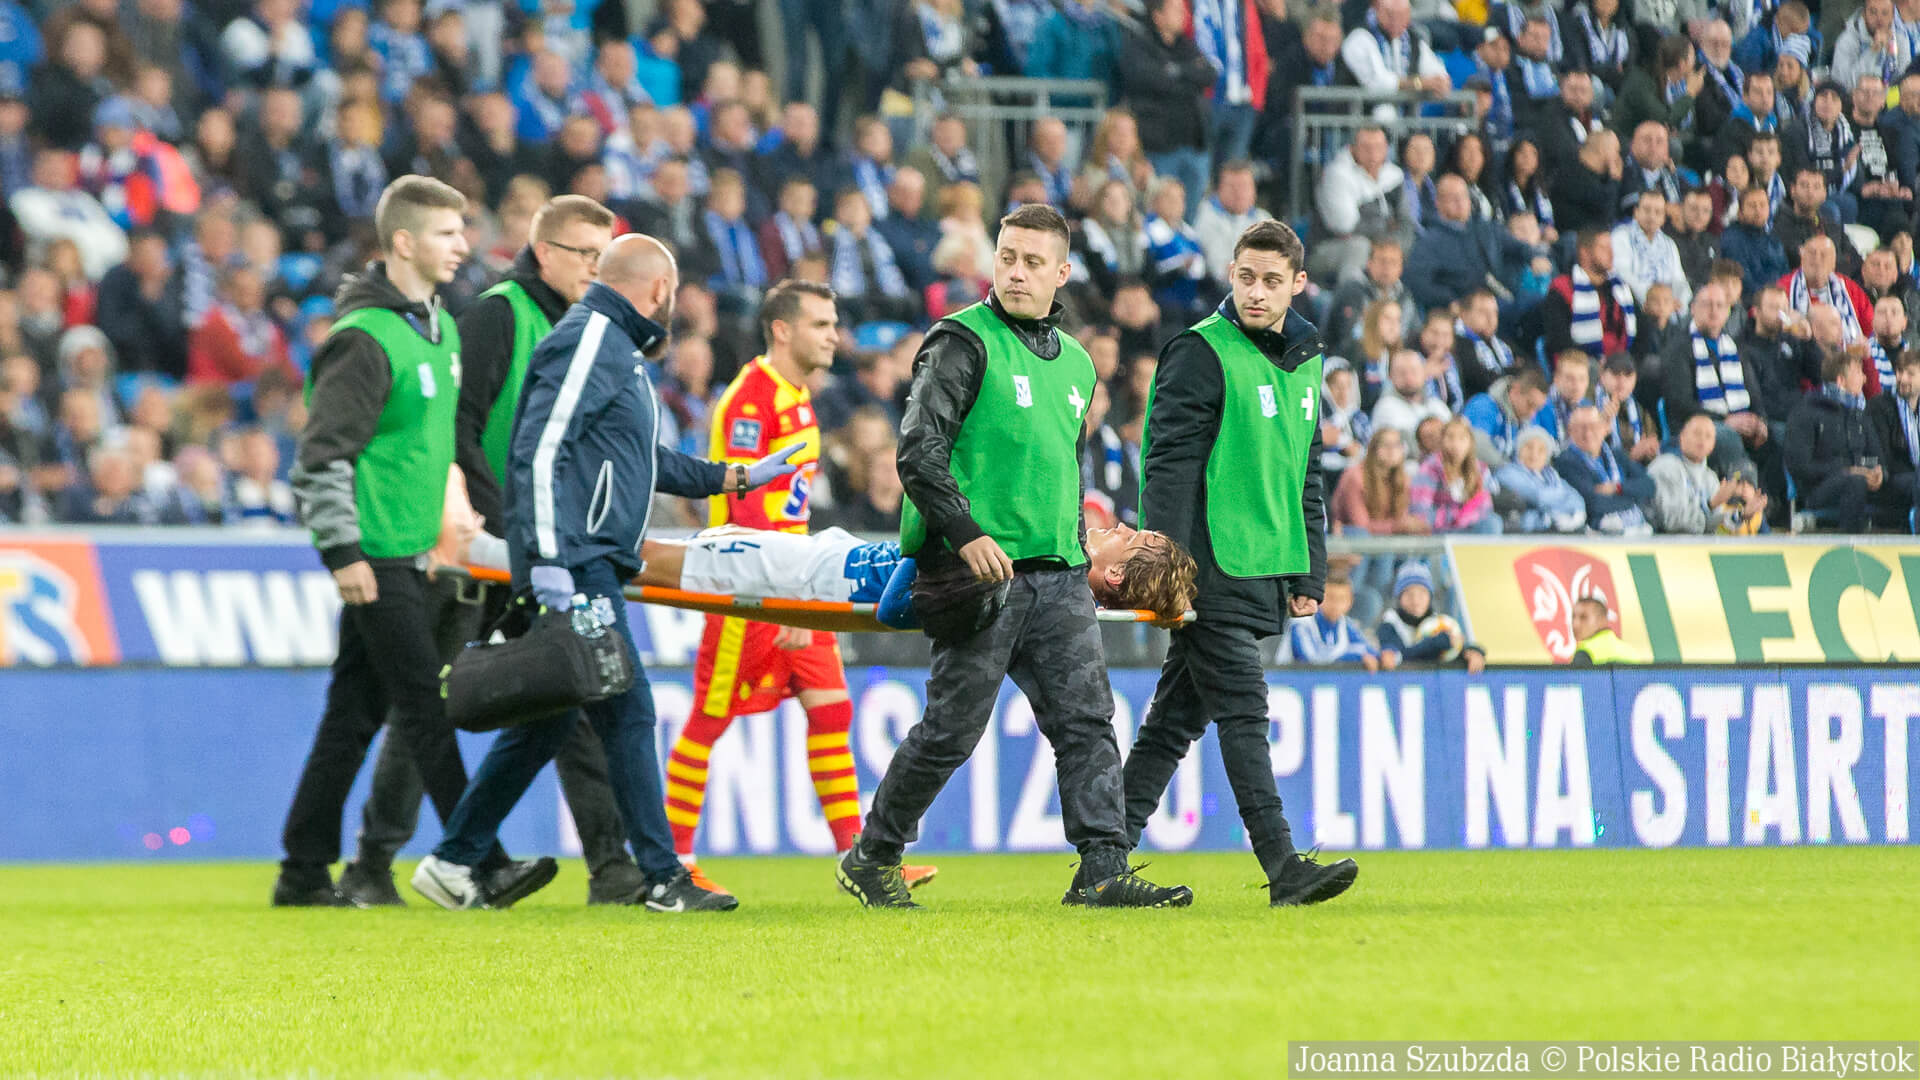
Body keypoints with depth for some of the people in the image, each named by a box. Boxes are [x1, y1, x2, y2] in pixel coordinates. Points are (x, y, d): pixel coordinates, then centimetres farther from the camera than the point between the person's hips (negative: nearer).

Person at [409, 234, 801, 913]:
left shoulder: (613, 347, 22)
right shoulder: (588, 342, -10)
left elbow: (644, 461, 34)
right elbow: (539, 452, -19)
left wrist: (732, 478, 37)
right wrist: (547, 558, -25)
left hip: (591, 566, 11)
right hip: (575, 566, -11)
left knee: (545, 722, 12)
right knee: (627, 713, -10)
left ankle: (452, 864, 16)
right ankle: (663, 879, -9)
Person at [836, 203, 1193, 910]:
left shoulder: (1074, 362, 19)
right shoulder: (964, 342, -4)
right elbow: (919, 449, -14)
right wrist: (966, 533, -24)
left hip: (1057, 574, 6)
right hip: (980, 567, -6)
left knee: (1087, 719, -5)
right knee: (953, 728, -2)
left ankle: (1102, 870, -9)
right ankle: (871, 857, 13)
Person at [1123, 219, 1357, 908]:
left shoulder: (1303, 363, 16)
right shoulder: (1202, 354, -8)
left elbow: (1306, 480, 23)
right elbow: (1169, 468, -13)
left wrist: (1310, 576, 18)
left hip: (1263, 576, 8)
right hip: (1212, 571, -8)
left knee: (1178, 716, 8)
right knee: (1242, 712, -10)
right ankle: (1282, 865, -14)